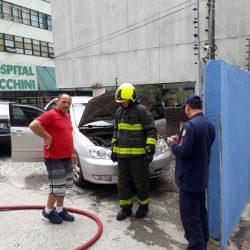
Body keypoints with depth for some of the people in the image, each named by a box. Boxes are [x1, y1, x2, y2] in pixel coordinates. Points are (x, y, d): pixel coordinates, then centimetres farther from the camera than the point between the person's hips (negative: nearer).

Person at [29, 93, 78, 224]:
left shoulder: (67, 116, 14)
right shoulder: (50, 114, -14)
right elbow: (33, 125, -27)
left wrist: (73, 152, 20)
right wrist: (48, 137, -22)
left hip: (66, 157, 9)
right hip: (54, 158, -9)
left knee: (63, 186, 17)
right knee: (57, 188, -1)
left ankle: (60, 210, 32)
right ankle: (48, 211, 20)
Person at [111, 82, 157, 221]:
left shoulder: (141, 110, -9)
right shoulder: (119, 111, 12)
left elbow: (151, 131, -9)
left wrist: (150, 149, -15)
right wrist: (114, 149, 18)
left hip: (138, 154, -6)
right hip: (122, 154, 6)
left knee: (141, 182, 7)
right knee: (123, 182, 11)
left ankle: (144, 205, 27)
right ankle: (126, 208, 25)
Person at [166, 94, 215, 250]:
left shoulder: (190, 125, -24)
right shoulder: (210, 126, 4)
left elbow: (182, 152, -26)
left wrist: (173, 143, -7)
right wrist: (181, 140, 7)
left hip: (189, 178, -9)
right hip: (202, 176, 9)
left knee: (189, 213, 4)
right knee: (201, 209, 23)